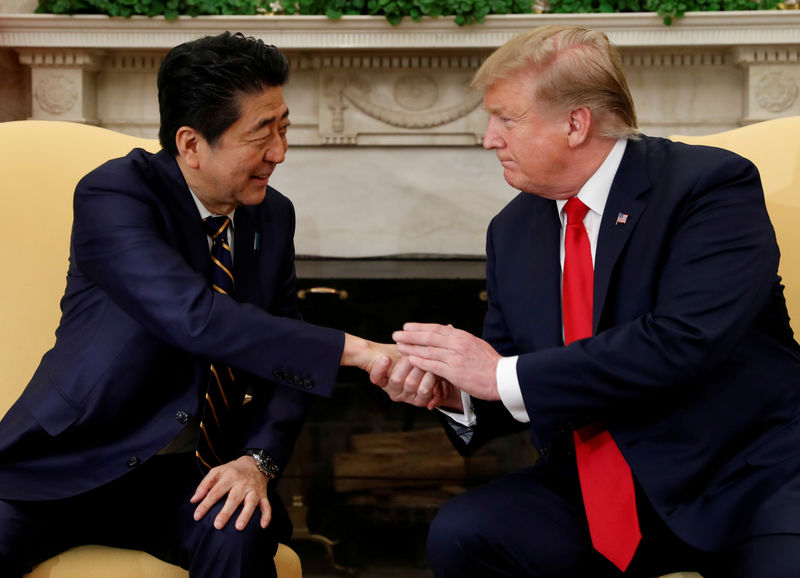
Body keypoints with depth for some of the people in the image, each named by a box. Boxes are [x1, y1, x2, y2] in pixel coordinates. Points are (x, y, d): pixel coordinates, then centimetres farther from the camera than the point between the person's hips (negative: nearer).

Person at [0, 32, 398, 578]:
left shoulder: (273, 215, 6)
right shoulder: (111, 194, -15)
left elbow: (284, 358, 7)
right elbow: (197, 319, -28)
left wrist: (259, 458, -13)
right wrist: (356, 349, -31)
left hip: (187, 473, 4)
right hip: (67, 464, -4)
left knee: (241, 533, -28)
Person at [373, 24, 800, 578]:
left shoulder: (713, 185, -10)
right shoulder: (512, 231, 10)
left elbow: (683, 342, -23)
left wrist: (503, 375, -20)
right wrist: (454, 391, -10)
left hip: (746, 480, -5)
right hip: (593, 493, 5)